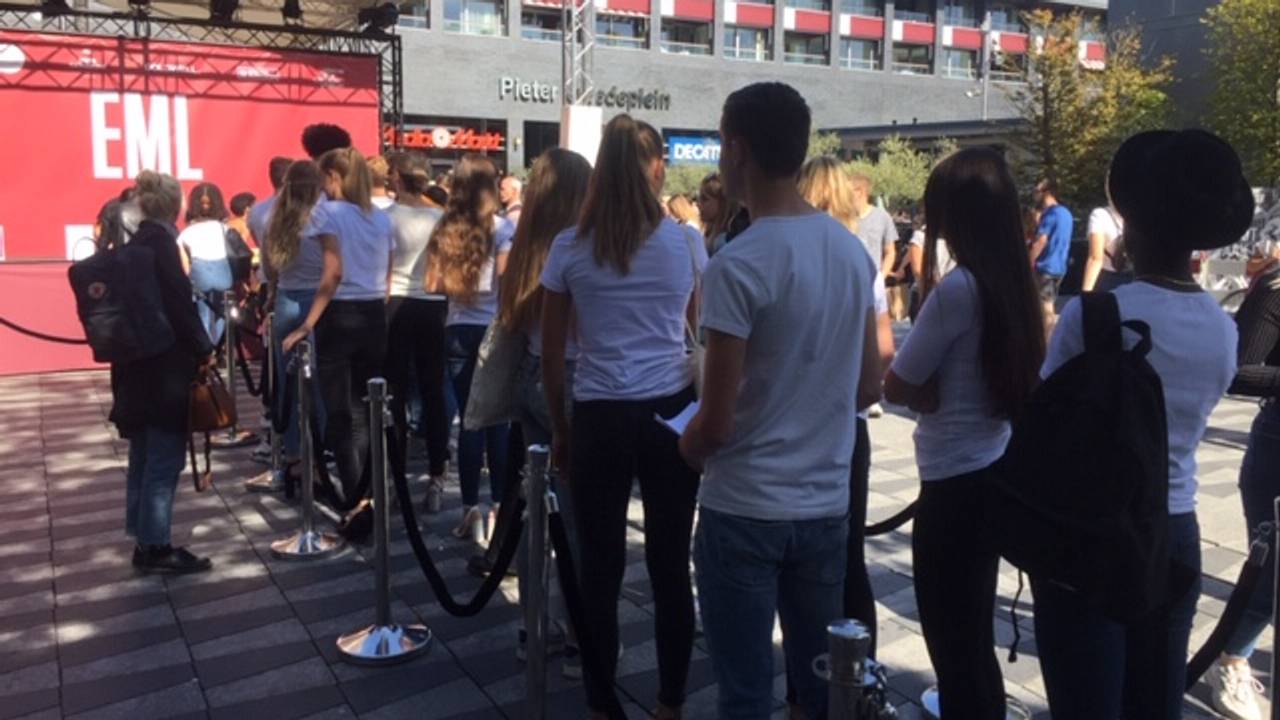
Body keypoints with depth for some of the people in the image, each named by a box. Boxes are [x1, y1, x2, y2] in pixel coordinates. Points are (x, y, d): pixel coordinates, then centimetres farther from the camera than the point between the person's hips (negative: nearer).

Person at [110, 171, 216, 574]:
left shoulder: (134, 245, 12)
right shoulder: (160, 243, -13)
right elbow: (178, 303, -19)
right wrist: (204, 349, -10)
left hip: (138, 365, 9)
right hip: (164, 367, -9)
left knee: (145, 458, 14)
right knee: (164, 459, -4)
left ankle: (144, 540, 21)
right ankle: (154, 546, 0)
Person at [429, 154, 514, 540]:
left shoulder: (445, 229, 7)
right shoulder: (502, 228, -5)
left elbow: (438, 282, 3)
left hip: (457, 330, 3)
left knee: (470, 419, 6)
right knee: (498, 420, 4)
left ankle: (471, 508, 9)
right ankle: (499, 506, 10)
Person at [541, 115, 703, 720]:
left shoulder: (569, 248, -1)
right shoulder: (687, 243, 1)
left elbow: (552, 355, 3)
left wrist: (560, 429, 14)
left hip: (601, 419, -1)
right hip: (673, 413, 1)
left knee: (600, 568, 10)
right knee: (671, 566, 11)